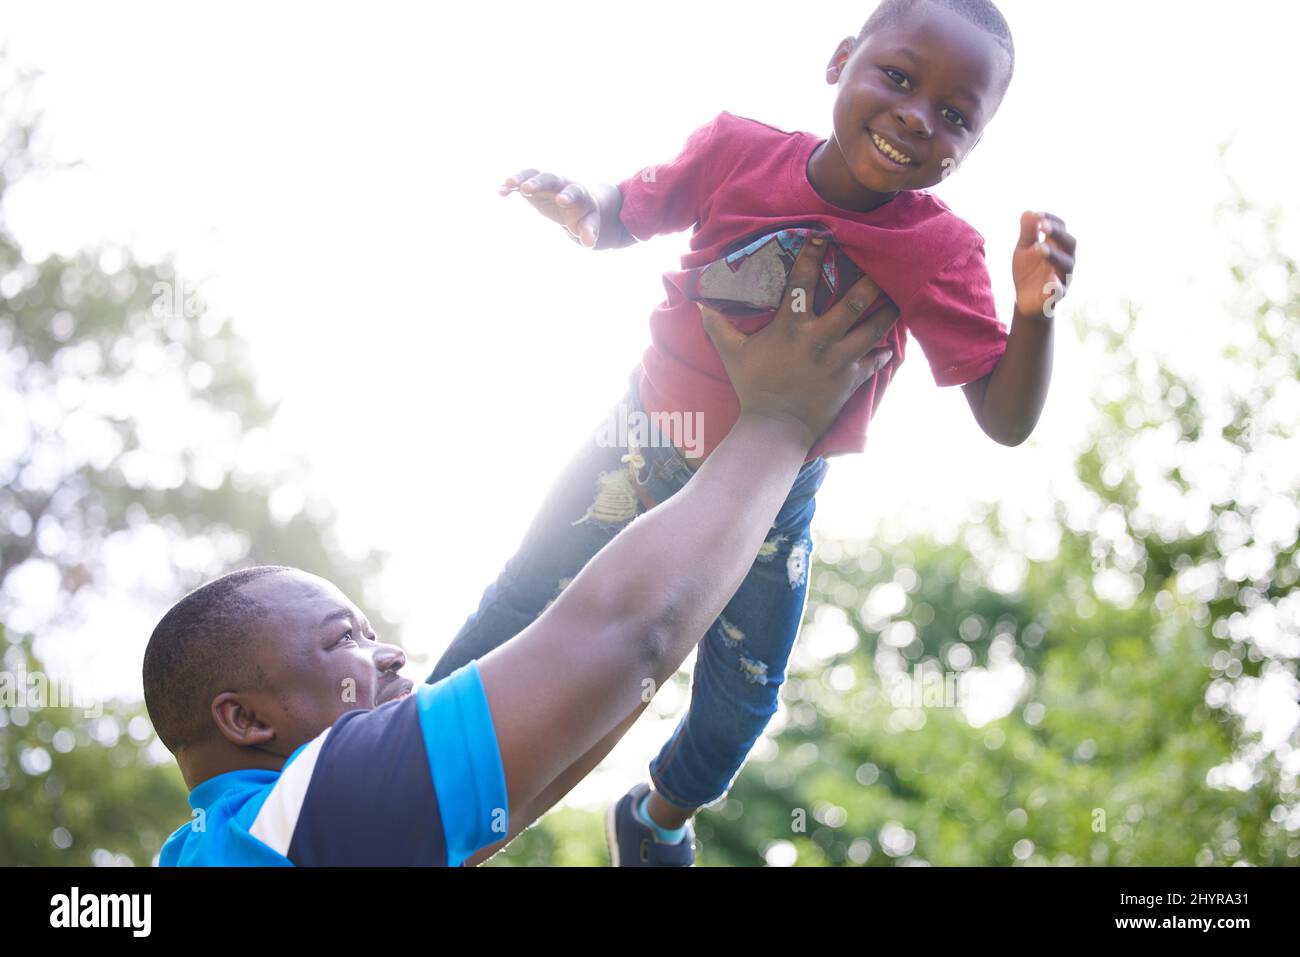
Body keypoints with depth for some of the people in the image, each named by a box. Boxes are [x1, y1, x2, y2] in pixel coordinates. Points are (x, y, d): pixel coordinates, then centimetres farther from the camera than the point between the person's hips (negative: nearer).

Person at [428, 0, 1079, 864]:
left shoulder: (942, 255, -22)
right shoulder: (740, 151, -21)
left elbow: (1006, 422, -23)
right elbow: (627, 216, -5)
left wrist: (1036, 313, -42)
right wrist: (581, 210, -29)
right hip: (645, 442, 0)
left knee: (741, 702, 14)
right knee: (525, 602, 13)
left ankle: (660, 818, 47)